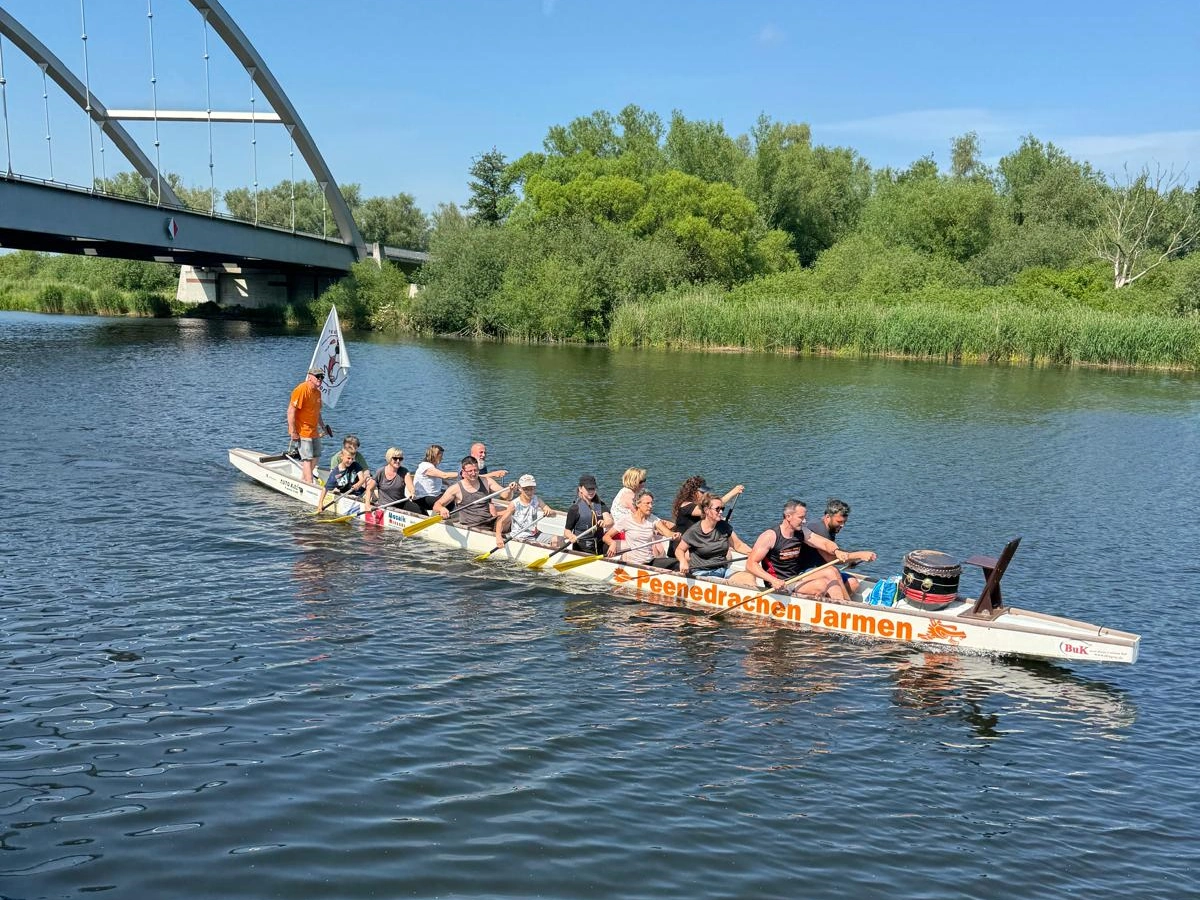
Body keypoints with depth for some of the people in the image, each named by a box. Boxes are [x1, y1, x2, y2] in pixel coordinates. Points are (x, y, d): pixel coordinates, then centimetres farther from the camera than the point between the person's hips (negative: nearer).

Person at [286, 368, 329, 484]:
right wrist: (292, 431, -24)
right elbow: (291, 410, -22)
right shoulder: (301, 389, -18)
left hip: (313, 430, 9)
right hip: (302, 430, -9)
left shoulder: (317, 392, 10)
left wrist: (323, 426, 17)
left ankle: (303, 479, 30)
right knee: (308, 458, -10)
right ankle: (310, 484, -9)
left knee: (316, 456, 16)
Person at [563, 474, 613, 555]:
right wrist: (571, 536, -24)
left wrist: (605, 523, -30)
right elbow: (567, 530, -1)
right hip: (581, 549, -3)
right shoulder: (575, 508, -1)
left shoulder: (601, 505, 9)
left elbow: (610, 521, -6)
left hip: (599, 547, 3)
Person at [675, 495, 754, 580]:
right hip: (702, 573, -5)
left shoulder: (724, 526, 8)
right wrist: (683, 561, -20)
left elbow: (738, 545, 13)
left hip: (723, 570, 5)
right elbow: (679, 550, 2)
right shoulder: (694, 531, -5)